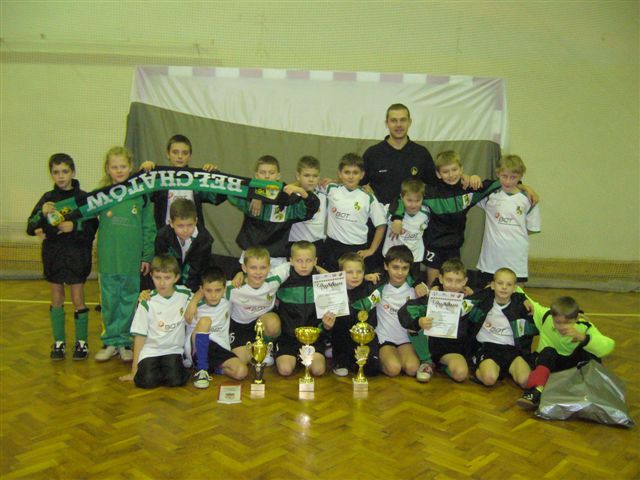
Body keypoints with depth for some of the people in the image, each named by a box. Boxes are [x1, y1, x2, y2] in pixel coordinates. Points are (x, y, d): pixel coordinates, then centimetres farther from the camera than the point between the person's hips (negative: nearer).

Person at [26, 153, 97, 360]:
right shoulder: (48, 198, 2)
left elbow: (92, 227, -8)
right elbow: (31, 228, -4)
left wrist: (74, 227, -23)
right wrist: (42, 214, -21)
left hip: (77, 254, -3)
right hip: (53, 255, 3)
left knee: (78, 298, 3)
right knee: (57, 298, 11)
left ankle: (82, 342, 16)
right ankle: (59, 342, 22)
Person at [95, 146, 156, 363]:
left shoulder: (141, 195, 0)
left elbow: (149, 227, 2)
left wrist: (147, 256, 1)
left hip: (132, 260, -1)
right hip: (108, 259, 1)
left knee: (129, 302, 9)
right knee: (109, 302, 10)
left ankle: (125, 342, 22)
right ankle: (110, 341, 24)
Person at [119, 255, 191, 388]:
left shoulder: (185, 295, -3)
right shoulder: (147, 302, -7)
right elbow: (140, 335, -4)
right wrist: (134, 369, -3)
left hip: (173, 349, 0)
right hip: (150, 350, 0)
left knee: (175, 380, -25)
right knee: (147, 381, -24)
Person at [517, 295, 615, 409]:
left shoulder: (585, 328, -20)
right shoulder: (545, 317, -15)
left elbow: (608, 346, -38)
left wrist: (582, 337, -48)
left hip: (573, 364, 0)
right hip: (549, 361, 0)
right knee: (548, 352, -33)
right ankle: (537, 390, -50)